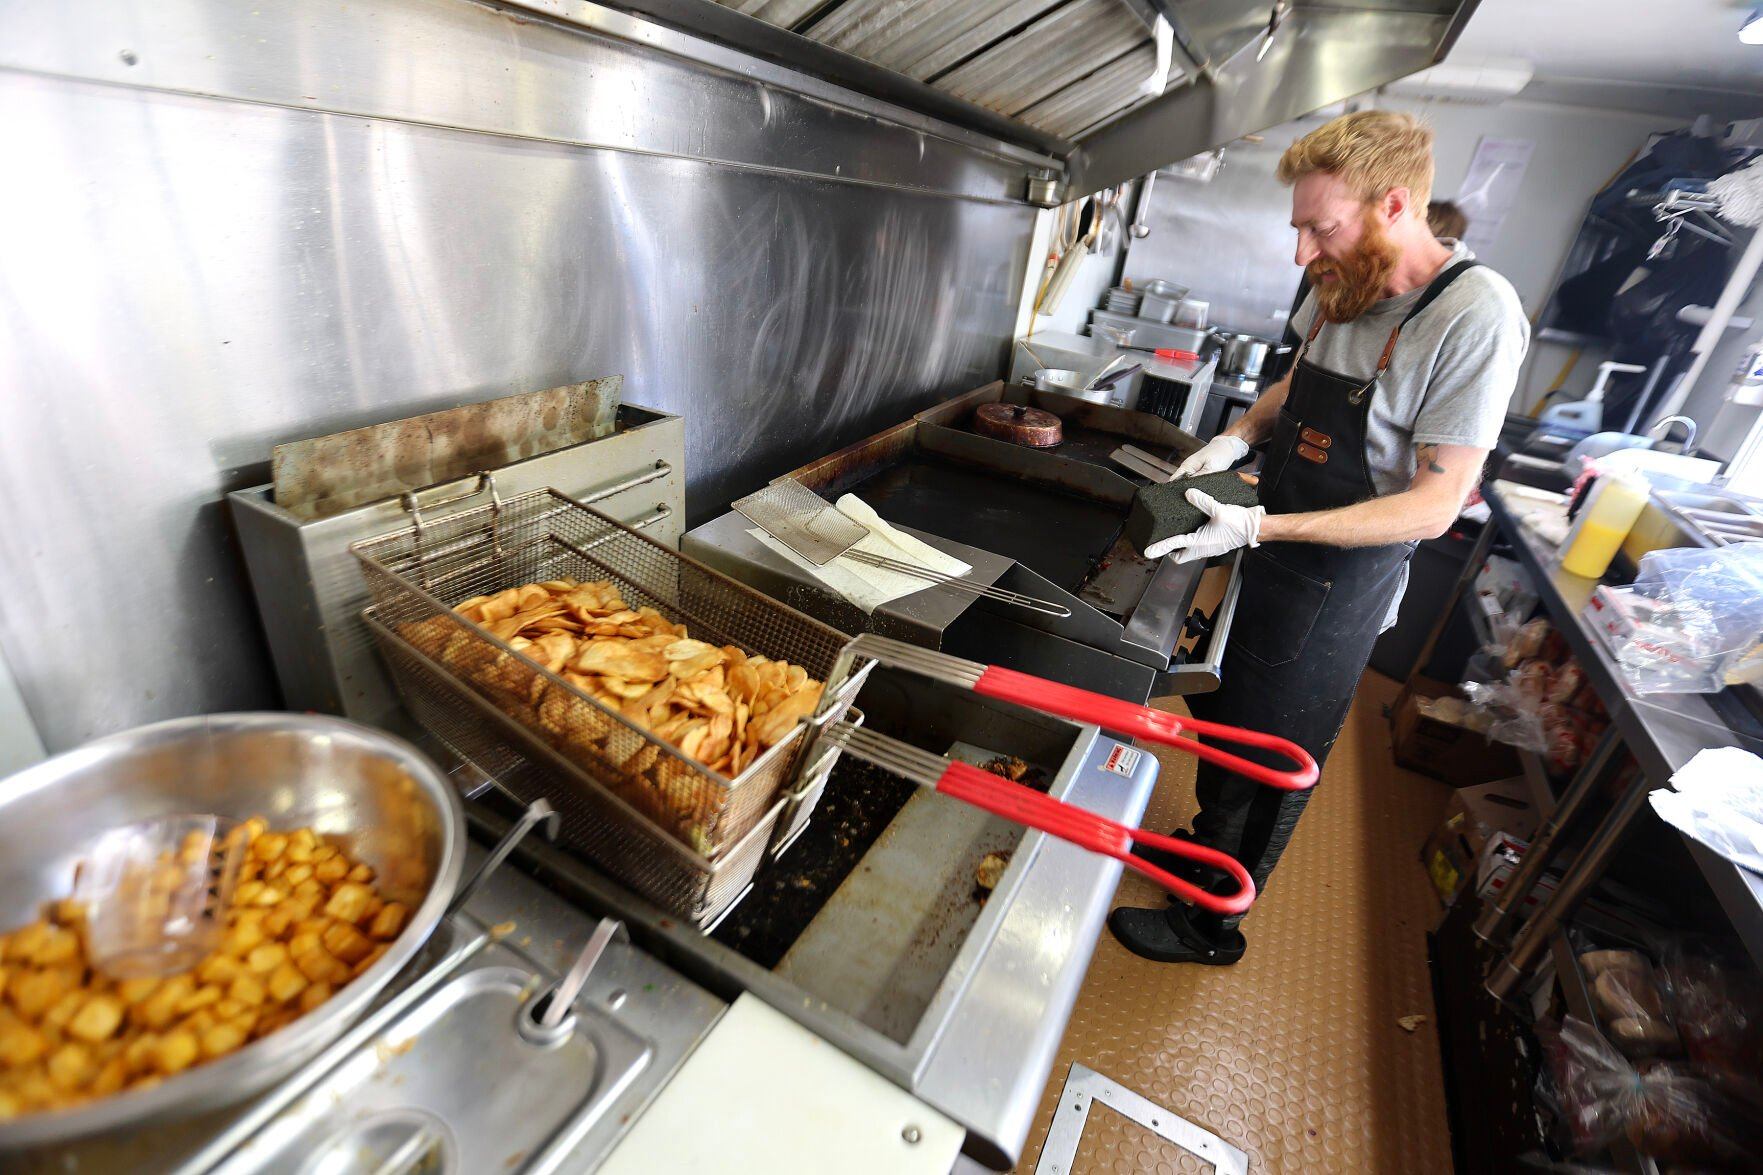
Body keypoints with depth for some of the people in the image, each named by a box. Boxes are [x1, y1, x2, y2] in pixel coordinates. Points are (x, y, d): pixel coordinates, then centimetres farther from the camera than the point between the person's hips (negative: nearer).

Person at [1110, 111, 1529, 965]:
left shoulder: (1476, 315, -21)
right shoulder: (1342, 287, 0)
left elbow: (1433, 506, -22)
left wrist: (1259, 527, -30)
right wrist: (1240, 435, -3)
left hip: (1340, 586, -7)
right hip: (1276, 554, 7)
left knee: (1269, 763, 8)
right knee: (1224, 717, 22)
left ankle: (1211, 924, 30)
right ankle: (1207, 846, 48)